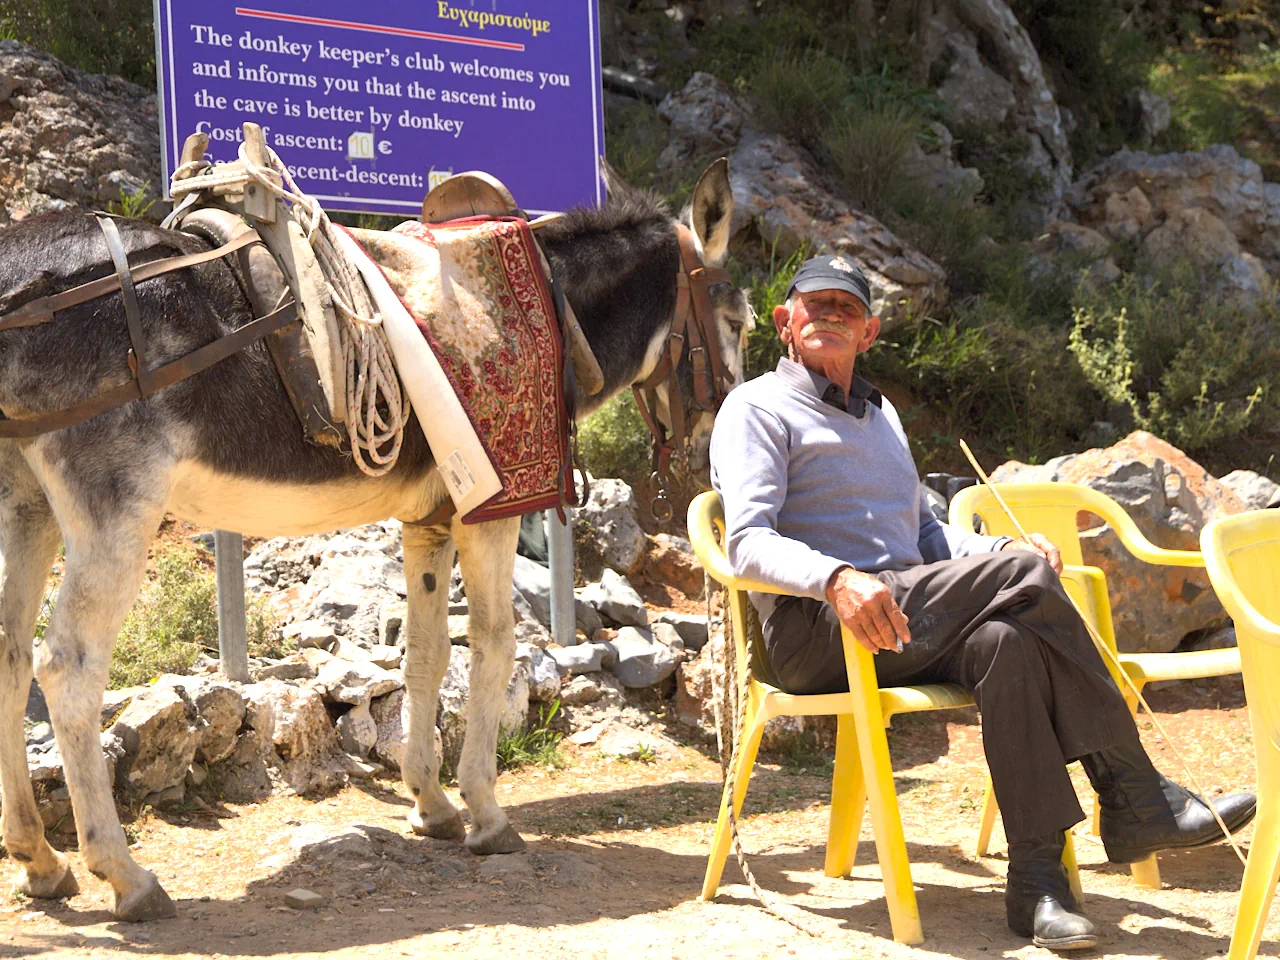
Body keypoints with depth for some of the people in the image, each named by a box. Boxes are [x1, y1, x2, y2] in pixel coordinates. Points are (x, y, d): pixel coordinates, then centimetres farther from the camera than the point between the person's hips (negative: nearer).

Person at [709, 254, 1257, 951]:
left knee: (1007, 643, -29)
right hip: (812, 633, -7)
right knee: (1021, 579, -26)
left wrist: (1002, 550, 7)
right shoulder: (756, 408, 5)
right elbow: (749, 543, -10)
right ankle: (1136, 800, -21)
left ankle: (1037, 879, -34)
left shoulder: (880, 414, 30)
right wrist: (837, 579, -32)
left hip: (901, 625, 7)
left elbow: (924, 534, 31)